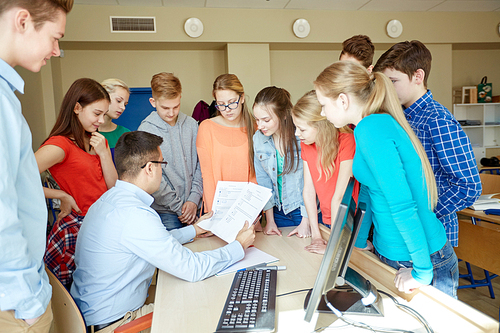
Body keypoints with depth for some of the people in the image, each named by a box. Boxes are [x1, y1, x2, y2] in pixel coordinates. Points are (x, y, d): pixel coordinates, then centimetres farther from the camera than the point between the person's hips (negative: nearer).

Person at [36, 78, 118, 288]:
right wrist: (63, 196, -15)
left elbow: (114, 187, 6)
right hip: (78, 229, -6)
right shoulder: (60, 144, -15)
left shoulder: (98, 141, 10)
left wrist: (103, 153, -7)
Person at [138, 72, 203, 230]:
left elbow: (200, 164, 6)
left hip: (195, 206, 4)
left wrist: (194, 198, -4)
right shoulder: (146, 130, -10)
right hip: (165, 212, -3)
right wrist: (179, 207, -10)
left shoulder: (191, 124, 3)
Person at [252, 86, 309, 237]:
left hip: (307, 210, -3)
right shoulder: (258, 138, -3)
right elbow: (263, 180, 2)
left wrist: (306, 222, -11)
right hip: (278, 212, 4)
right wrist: (270, 220, 0)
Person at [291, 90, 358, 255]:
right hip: (325, 220, 5)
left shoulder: (346, 141, -24)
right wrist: (316, 234, -7)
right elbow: (308, 190, -5)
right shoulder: (305, 143, -3)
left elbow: (339, 196, -24)